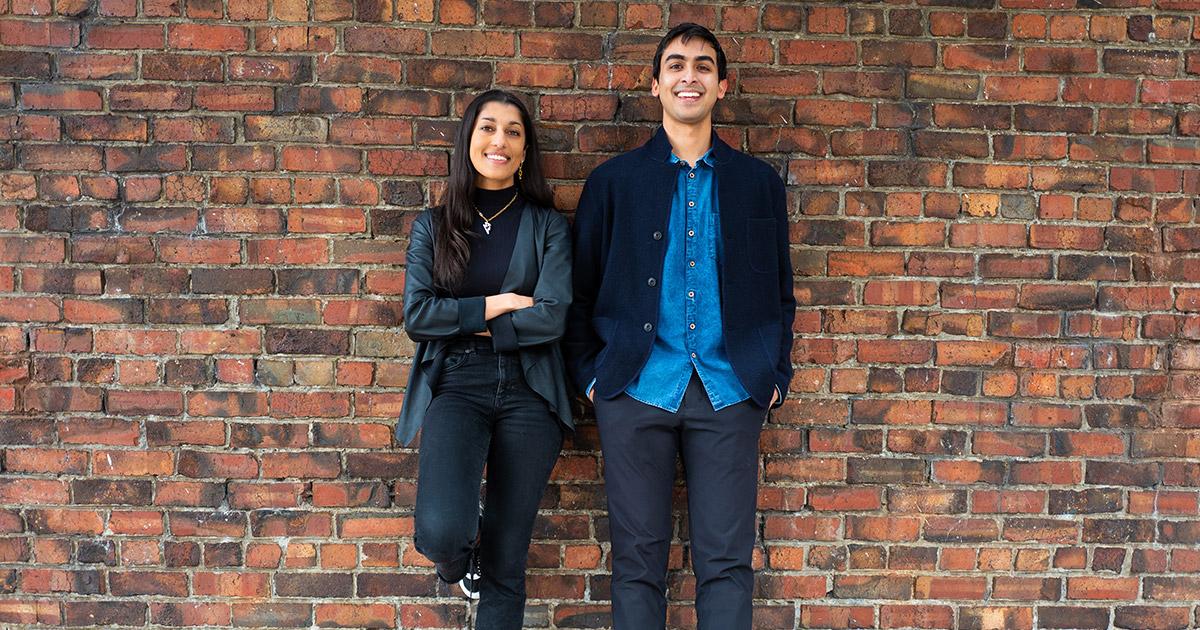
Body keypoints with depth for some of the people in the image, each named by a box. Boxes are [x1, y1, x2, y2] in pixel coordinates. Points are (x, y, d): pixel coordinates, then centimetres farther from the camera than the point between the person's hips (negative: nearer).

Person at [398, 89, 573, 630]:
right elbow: (417, 315, -3)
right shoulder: (433, 226, 9)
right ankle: (460, 560, 17)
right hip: (456, 387, 0)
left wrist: (466, 320, -5)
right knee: (441, 532, -21)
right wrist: (496, 305, -8)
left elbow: (551, 317, -7)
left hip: (528, 392, 0)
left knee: (507, 561, 3)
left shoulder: (547, 225, 5)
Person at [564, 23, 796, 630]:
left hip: (729, 393, 1)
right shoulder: (614, 180, 8)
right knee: (638, 560, 4)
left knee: (727, 562, 2)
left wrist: (776, 375, 6)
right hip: (637, 391, -1)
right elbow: (580, 288, 9)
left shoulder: (760, 183, 12)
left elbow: (781, 291, 15)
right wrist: (589, 375, 1)